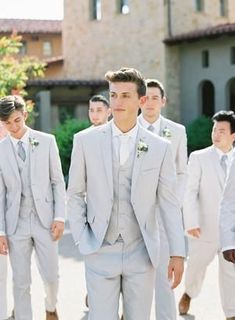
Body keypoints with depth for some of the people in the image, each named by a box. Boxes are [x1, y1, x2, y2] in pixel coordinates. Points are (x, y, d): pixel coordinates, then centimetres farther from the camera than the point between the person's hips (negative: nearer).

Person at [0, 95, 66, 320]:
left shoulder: (46, 141, 0)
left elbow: (58, 182, 3)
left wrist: (59, 217, -4)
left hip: (45, 219, 0)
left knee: (51, 276, 8)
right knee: (21, 282, 5)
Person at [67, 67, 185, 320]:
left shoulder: (160, 148, 1)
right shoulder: (85, 141, -1)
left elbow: (168, 202, 2)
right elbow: (75, 194, 5)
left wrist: (177, 253, -2)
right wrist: (81, 240, -2)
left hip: (141, 254, 1)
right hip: (100, 253, -1)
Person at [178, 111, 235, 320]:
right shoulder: (198, 158, -3)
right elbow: (190, 192, -8)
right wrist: (191, 222, -17)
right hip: (206, 227, -1)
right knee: (197, 266, 15)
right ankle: (189, 294, 43)